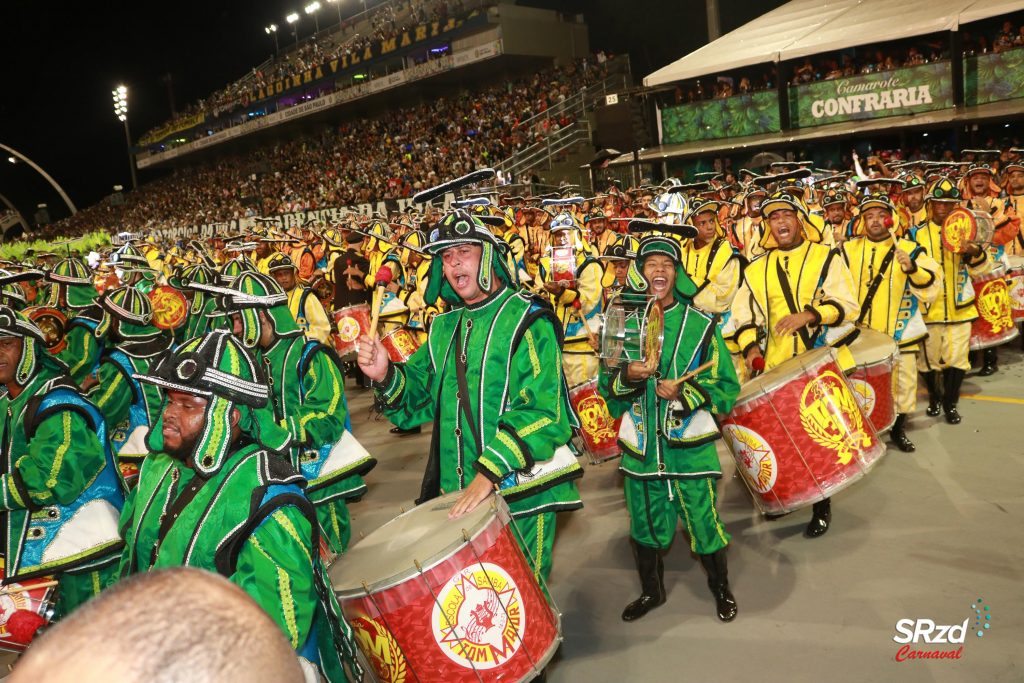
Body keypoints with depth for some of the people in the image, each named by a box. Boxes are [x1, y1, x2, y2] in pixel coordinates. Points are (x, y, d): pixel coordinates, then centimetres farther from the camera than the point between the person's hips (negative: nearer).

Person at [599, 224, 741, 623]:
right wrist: (627, 376, -15)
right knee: (645, 524, 16)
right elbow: (606, 386, 7)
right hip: (641, 445, 3)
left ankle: (721, 588, 32)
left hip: (690, 445, -3)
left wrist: (684, 392, -18)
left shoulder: (701, 325, -3)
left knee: (704, 522, 4)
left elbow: (727, 388, -2)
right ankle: (651, 591, 40)